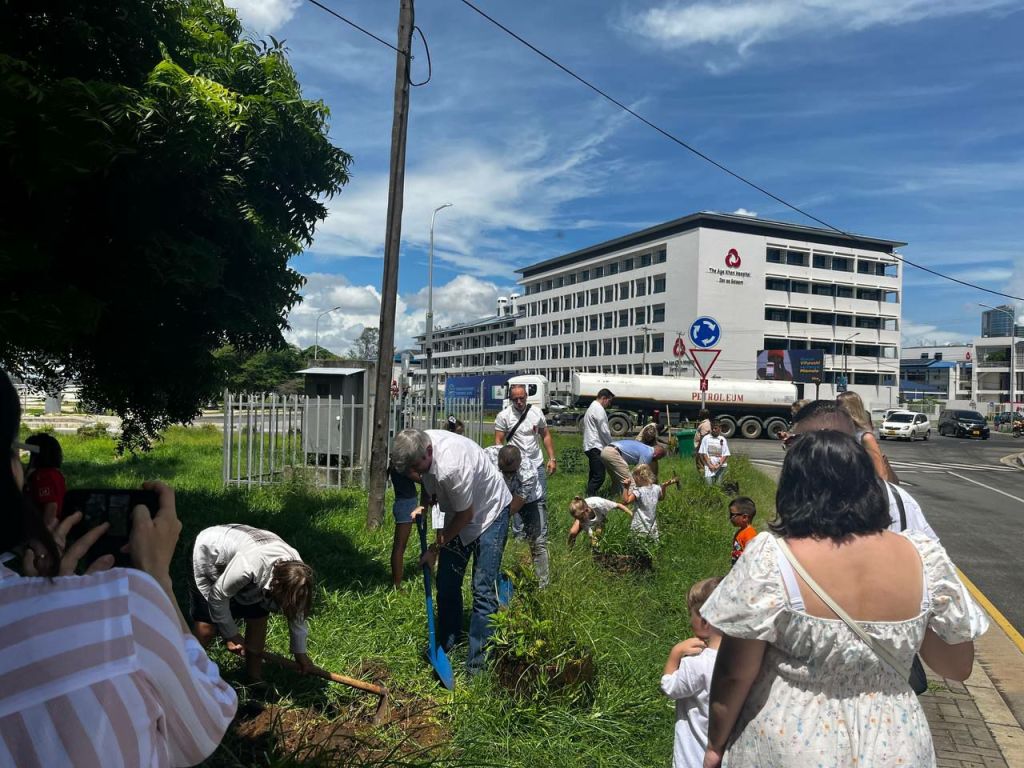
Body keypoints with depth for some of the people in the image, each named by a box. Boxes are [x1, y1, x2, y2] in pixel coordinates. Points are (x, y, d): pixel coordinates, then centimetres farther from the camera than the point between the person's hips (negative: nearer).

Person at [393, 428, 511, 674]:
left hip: (489, 512, -7)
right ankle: (446, 646, 23)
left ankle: (478, 663, -3)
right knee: (446, 584, 10)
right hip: (458, 513, 8)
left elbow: (465, 515, -24)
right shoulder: (419, 444, -17)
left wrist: (436, 547, -13)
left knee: (484, 590, -10)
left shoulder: (452, 466, -40)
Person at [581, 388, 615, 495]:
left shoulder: (591, 408, 22)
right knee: (599, 477, -13)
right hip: (595, 447, -11)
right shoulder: (599, 409, -11)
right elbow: (604, 431, -15)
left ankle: (590, 497, 20)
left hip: (590, 446, 11)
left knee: (594, 475, 16)